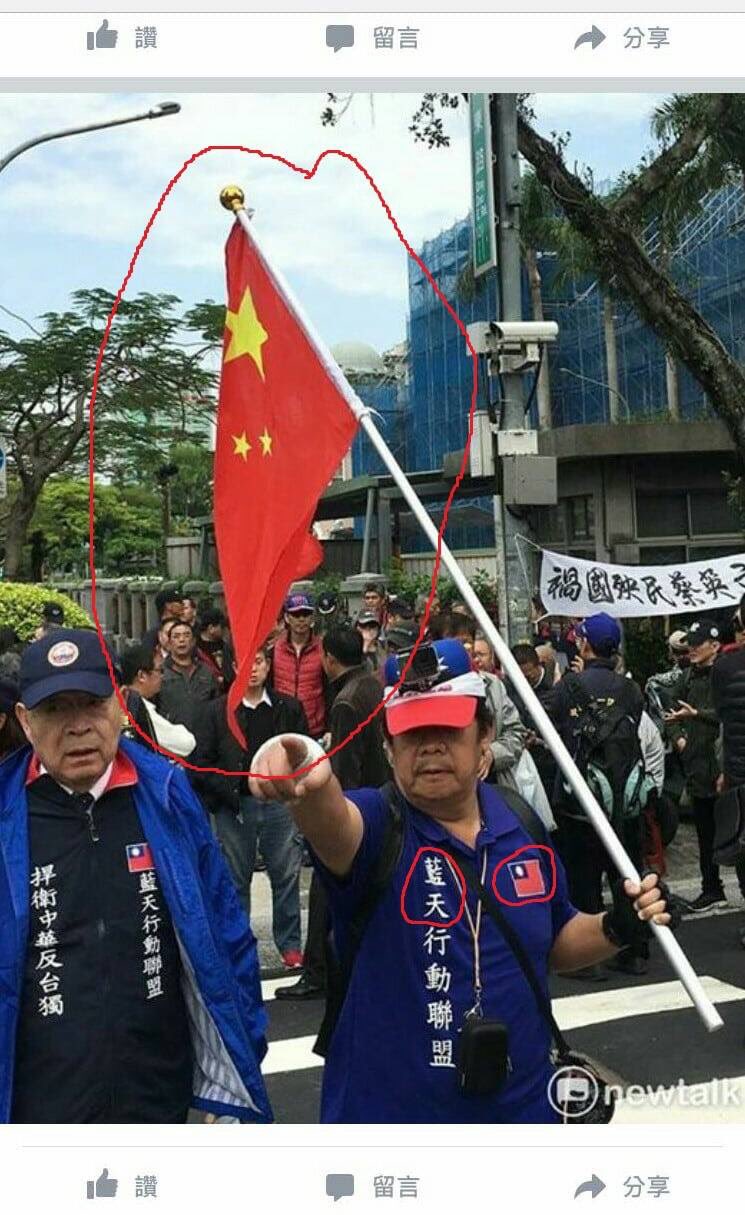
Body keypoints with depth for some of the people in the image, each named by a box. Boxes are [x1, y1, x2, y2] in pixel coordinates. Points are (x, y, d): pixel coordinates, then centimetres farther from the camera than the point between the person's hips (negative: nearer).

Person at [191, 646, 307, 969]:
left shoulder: (289, 708, 4)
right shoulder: (218, 710, 2)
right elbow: (202, 761, 0)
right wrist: (225, 792, -10)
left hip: (280, 803, 1)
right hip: (234, 806, 0)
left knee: (286, 876, 6)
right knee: (235, 879, 9)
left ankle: (289, 944, 20)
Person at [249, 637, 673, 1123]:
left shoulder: (522, 824, -4)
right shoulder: (378, 822, -17)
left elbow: (554, 945, 9)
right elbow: (335, 823, -42)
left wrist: (618, 928, -8)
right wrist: (311, 787, -63)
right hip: (386, 1108, -3)